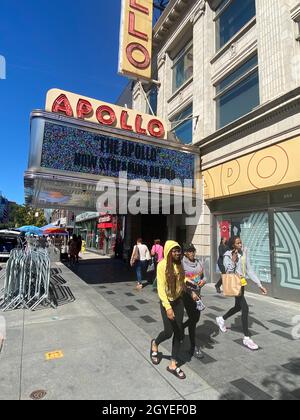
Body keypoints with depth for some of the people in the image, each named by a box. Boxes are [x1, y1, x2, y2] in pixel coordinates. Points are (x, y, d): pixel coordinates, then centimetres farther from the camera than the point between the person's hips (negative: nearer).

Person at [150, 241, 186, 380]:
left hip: (178, 301, 6)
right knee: (168, 332, -1)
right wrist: (168, 307, -25)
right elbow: (161, 288, -20)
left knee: (179, 333, 7)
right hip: (166, 301, -5)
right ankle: (155, 344, 34)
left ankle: (173, 365, 23)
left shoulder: (179, 265, 1)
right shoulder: (162, 265, -18)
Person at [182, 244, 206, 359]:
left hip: (197, 293, 6)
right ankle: (193, 347, 17)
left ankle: (180, 328, 41)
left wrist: (203, 281, -8)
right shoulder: (182, 264, -12)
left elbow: (202, 276, 15)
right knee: (193, 319, 1)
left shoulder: (198, 263, 4)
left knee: (196, 318, 15)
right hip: (187, 294, -6)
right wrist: (191, 293, -20)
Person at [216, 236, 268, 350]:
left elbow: (249, 270, 2)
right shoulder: (228, 255, -14)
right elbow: (228, 272, -15)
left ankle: (221, 319, 44)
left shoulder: (244, 253, -1)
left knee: (238, 306, 20)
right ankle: (246, 338, -1)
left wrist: (259, 284, -1)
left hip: (242, 282, 7)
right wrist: (233, 261, -28)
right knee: (245, 308, -13)